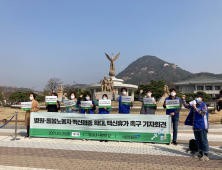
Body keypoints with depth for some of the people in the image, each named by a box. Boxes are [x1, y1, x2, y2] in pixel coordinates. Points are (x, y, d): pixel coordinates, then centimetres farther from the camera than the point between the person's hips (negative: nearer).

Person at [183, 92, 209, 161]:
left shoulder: (204, 105, -8)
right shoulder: (194, 105, 10)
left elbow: (202, 113, -17)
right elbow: (186, 106, 20)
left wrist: (195, 108, -22)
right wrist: (183, 99, 11)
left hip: (202, 126, -7)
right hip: (195, 126, 7)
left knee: (204, 140, -1)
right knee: (198, 140, 15)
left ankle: (206, 155, 7)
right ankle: (200, 154, 27)